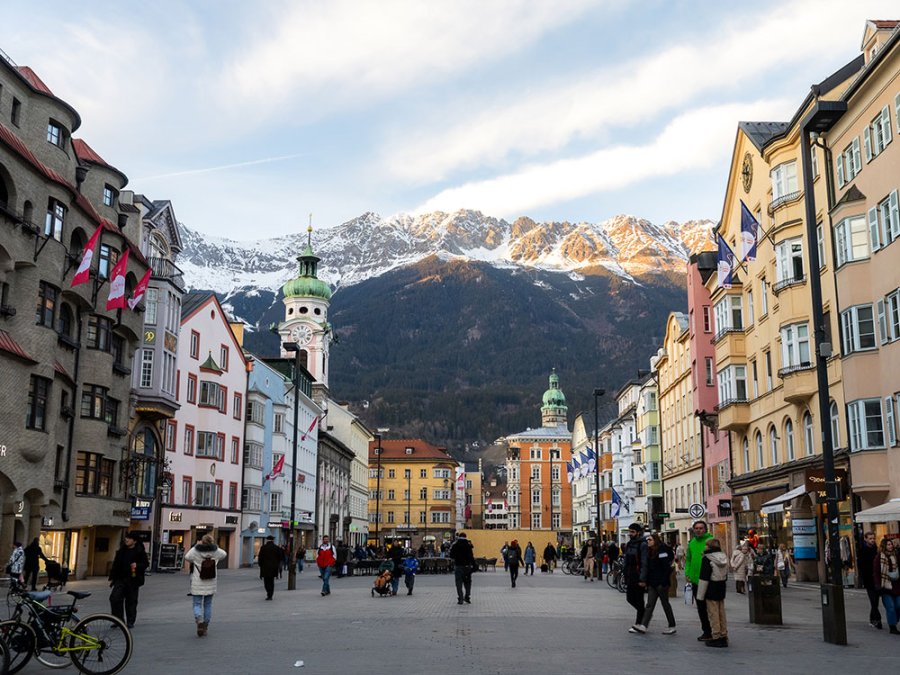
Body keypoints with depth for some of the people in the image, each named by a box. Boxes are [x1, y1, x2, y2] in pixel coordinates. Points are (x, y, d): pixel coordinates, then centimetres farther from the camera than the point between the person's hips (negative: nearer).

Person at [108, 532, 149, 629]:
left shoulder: (140, 552, -4)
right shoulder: (121, 551, 9)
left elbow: (145, 564, -2)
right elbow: (115, 564, 14)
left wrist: (137, 566, -22)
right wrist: (112, 578, 14)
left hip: (133, 580, -3)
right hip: (120, 579, 4)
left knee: (131, 601, 4)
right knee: (114, 598, -8)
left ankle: (130, 621, 16)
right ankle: (118, 619, 5)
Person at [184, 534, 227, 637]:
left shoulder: (195, 551, -11)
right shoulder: (216, 551, -3)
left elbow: (186, 557, 6)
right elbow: (225, 555, 15)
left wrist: (196, 546, 9)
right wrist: (214, 546, 17)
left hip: (197, 584, -3)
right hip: (210, 584, 3)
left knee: (197, 604, 3)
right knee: (208, 604, 13)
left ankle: (199, 621, -23)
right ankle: (205, 627, 17)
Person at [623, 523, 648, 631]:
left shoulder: (642, 545, -12)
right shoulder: (629, 544, 14)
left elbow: (644, 563, -17)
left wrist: (642, 579, -21)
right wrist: (626, 576, 16)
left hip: (638, 578, -8)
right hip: (630, 578, 8)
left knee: (638, 601, -1)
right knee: (630, 598, 10)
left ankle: (638, 624, 6)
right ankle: (645, 615, 29)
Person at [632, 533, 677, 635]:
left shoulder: (662, 551, -12)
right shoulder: (650, 552, 13)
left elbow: (666, 568, -16)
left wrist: (663, 583, -19)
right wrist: (647, 582, 15)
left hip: (661, 583, -8)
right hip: (652, 583, 8)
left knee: (665, 604, 2)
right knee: (649, 605, 1)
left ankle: (672, 627, 12)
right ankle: (643, 626, -6)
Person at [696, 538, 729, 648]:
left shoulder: (707, 559, -16)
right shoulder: (724, 557, 8)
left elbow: (704, 579, -17)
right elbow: (726, 576, 16)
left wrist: (700, 596, -13)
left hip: (711, 591, -8)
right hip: (721, 589, 8)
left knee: (713, 614, -2)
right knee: (721, 613, 13)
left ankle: (716, 637, -1)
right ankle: (723, 636, 18)